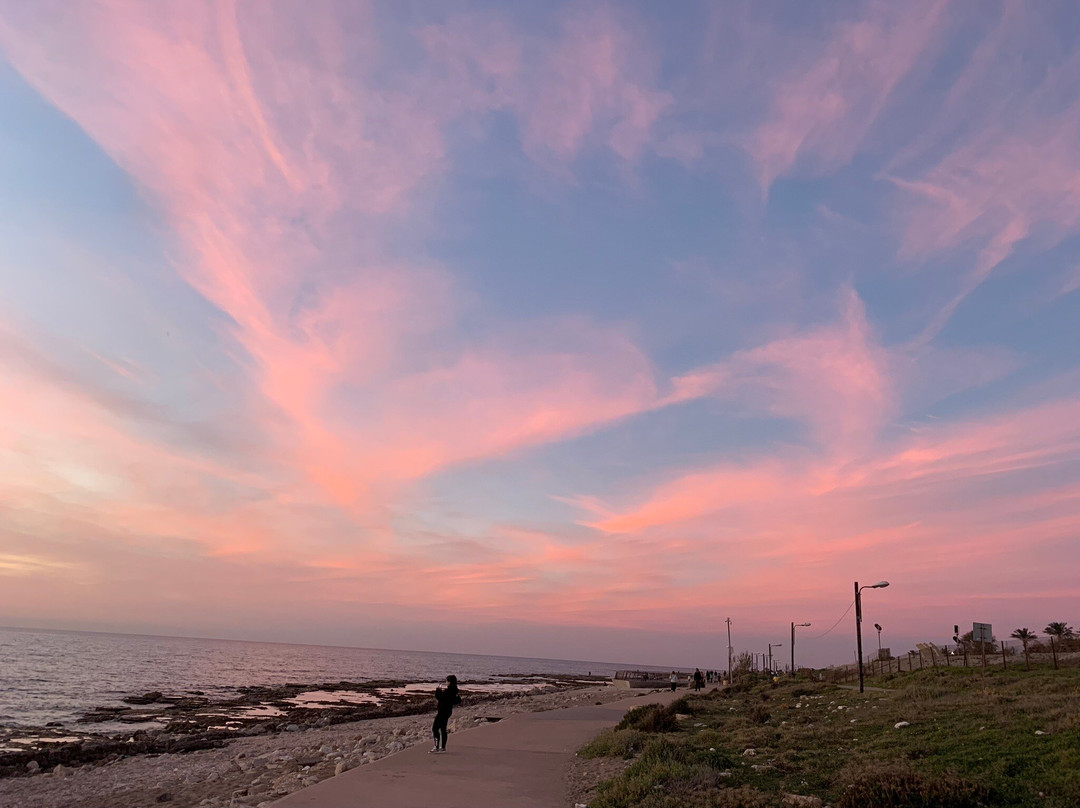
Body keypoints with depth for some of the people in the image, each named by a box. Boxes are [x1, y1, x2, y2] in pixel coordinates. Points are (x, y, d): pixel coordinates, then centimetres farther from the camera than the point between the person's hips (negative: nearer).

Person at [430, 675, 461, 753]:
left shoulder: (448, 691, -22)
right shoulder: (453, 690, 7)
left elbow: (439, 698, -24)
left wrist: (438, 690, -8)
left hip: (443, 712, -10)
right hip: (447, 711, 10)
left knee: (435, 728, -6)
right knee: (443, 729, 16)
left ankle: (437, 746, -9)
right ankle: (443, 747, 20)